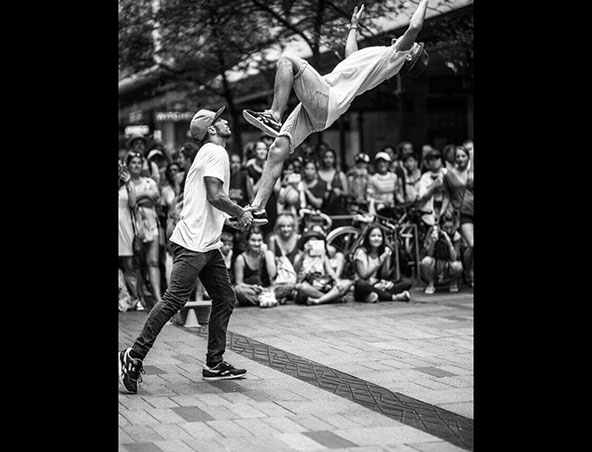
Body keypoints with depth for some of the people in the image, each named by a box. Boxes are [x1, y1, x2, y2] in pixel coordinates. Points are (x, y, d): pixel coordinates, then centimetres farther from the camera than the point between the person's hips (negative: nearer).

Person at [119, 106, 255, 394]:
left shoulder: (211, 154, 22)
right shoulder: (215, 152, -8)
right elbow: (214, 195, -19)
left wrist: (232, 219, 16)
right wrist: (242, 214, -7)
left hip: (207, 244, 11)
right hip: (193, 243, -11)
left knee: (225, 299, 10)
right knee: (174, 300, -13)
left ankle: (214, 364, 15)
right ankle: (134, 357, -10)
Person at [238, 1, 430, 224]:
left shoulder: (395, 55, 5)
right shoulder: (379, 57, 31)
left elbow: (414, 26, -7)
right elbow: (351, 55, 50)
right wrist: (354, 26, 61)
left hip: (327, 100, -8)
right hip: (315, 109, 8)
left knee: (287, 59, -17)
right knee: (279, 149, -1)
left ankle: (273, 116, -25)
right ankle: (257, 208, -4)